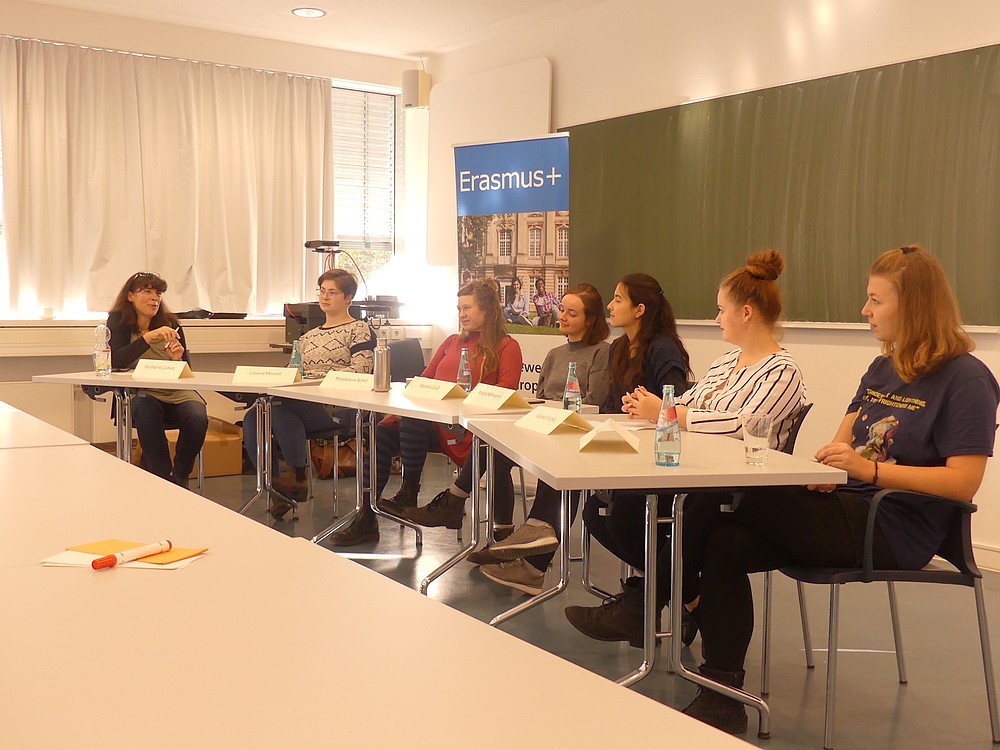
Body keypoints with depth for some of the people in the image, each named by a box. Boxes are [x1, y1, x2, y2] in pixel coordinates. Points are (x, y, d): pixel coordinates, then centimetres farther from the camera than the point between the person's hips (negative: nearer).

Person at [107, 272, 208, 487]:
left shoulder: (170, 323, 5)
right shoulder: (118, 321, 1)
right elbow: (116, 361, -17)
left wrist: (179, 359, -17)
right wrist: (148, 337, -27)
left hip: (176, 393, 2)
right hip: (139, 394, -2)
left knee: (197, 416, -28)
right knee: (146, 410, -36)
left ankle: (180, 476, -4)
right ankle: (165, 477, -23)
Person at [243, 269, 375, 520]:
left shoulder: (359, 330, 8)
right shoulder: (308, 336, 29)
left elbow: (359, 370, -7)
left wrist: (319, 378, -17)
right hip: (303, 402, 7)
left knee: (280, 405, -33)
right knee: (253, 417, -22)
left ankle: (298, 477, -21)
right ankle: (274, 489, -21)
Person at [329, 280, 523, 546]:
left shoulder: (506, 347, 7)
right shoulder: (452, 342, 27)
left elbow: (506, 390, -8)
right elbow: (425, 379, 22)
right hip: (436, 423, 6)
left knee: (412, 422, -33)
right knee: (383, 432, -18)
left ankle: (408, 494, -14)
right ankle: (365, 518, -14)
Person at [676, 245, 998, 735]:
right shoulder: (882, 369, 17)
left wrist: (869, 468, -22)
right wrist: (830, 461, -5)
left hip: (893, 533, -8)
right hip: (847, 513, 8)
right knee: (725, 542, -17)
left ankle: (680, 600, 3)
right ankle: (723, 700, -11)